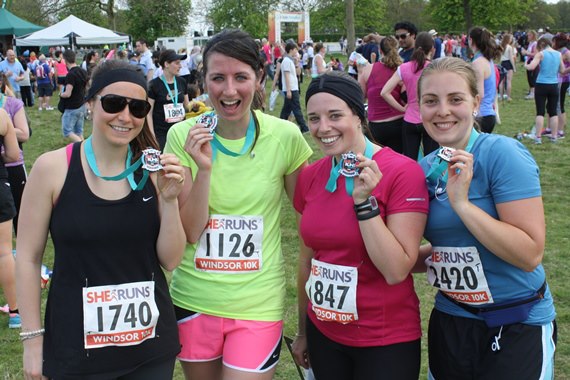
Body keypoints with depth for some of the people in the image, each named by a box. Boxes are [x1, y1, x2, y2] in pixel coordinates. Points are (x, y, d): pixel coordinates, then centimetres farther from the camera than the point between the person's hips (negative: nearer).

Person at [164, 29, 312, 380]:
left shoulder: (285, 137, -10)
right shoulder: (184, 136, -8)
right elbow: (190, 232, -9)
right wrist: (203, 168, -23)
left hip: (258, 302, -2)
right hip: (193, 299, 2)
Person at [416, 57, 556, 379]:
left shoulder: (503, 154, -17)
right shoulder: (427, 168, 2)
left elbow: (531, 254, -24)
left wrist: (462, 202, -27)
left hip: (516, 330, -6)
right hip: (450, 323, 6)